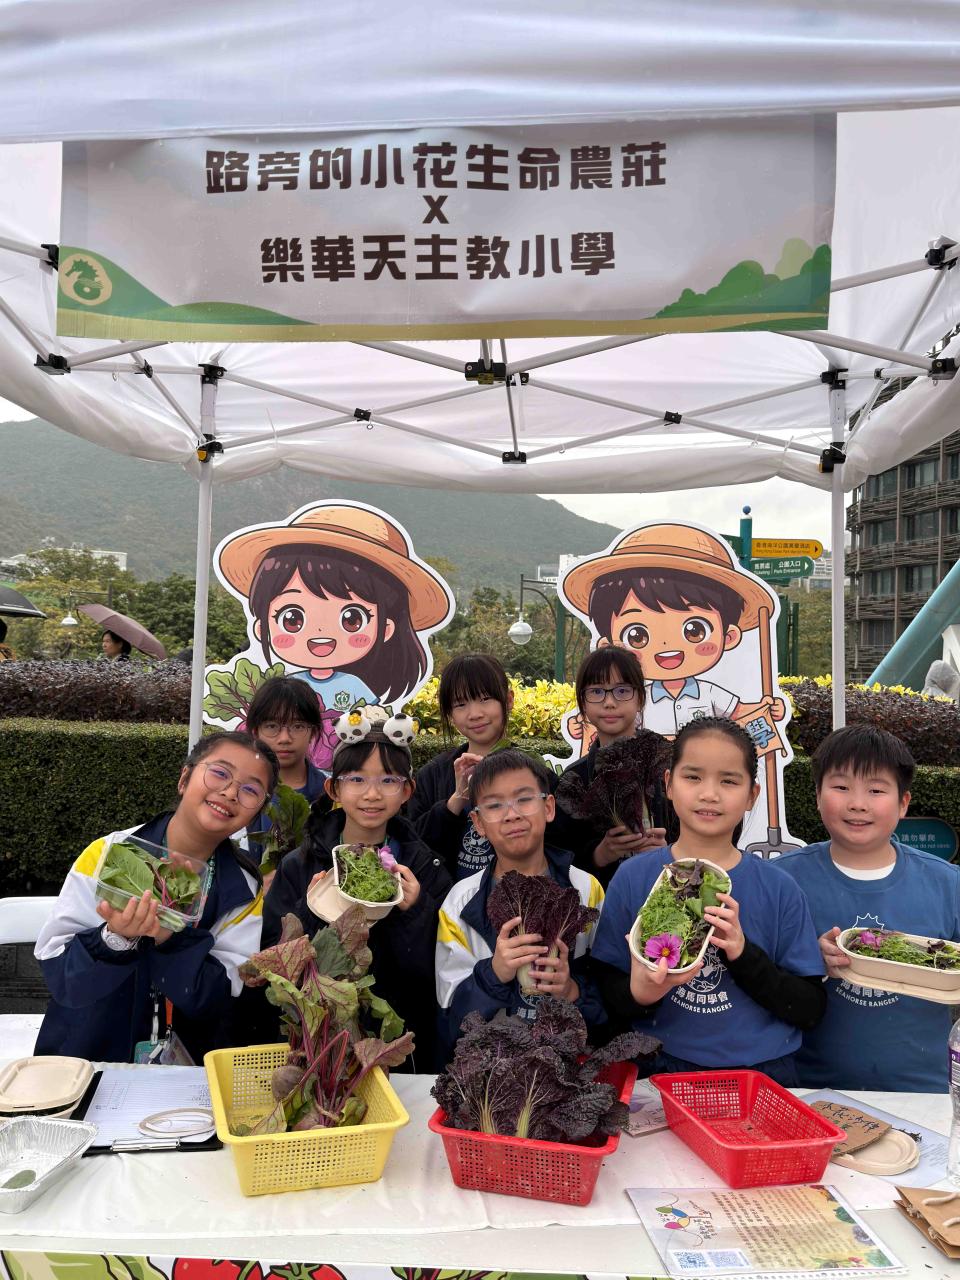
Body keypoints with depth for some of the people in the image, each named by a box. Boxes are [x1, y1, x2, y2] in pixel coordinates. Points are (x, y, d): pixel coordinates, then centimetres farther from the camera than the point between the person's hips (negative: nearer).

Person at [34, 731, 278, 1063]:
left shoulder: (245, 891, -2)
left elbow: (225, 1002, -8)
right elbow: (57, 975, -7)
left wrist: (170, 939, -21)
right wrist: (116, 937, -24)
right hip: (86, 1058, -1)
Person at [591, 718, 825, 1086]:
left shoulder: (778, 888, 2)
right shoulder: (633, 878, -1)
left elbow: (810, 1009, 0)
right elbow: (605, 995, 2)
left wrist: (744, 955, -14)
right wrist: (638, 994, -19)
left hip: (763, 1072, 2)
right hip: (662, 1071, -2)